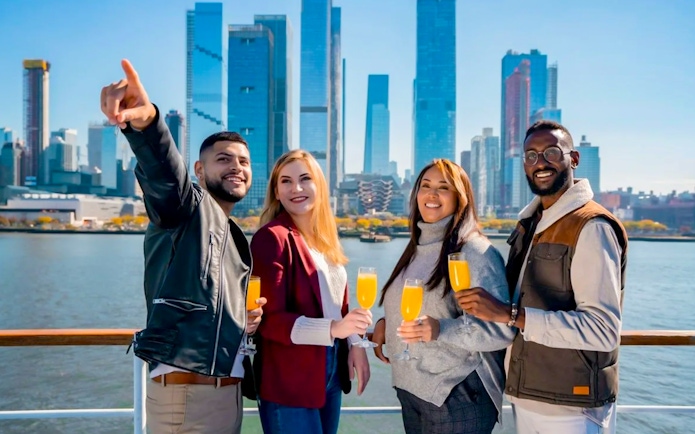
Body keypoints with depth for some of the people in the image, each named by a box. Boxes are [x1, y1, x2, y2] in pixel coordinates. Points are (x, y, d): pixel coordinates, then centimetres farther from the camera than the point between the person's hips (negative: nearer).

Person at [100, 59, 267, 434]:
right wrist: (145, 120, -48)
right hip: (185, 390, -8)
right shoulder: (187, 206, -4)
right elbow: (164, 168, -28)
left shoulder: (237, 239, 19)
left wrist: (251, 318, 7)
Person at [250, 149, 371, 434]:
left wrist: (354, 344, -2)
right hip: (289, 381, -7)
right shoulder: (271, 237, -15)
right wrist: (334, 328, -31)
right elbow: (269, 319, -19)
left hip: (331, 373, 7)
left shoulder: (325, 236, 9)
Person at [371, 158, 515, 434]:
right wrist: (386, 323, -1)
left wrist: (441, 329, -33)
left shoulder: (476, 251, -16)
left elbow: (502, 329, -21)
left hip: (458, 397, -7)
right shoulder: (417, 247, 8)